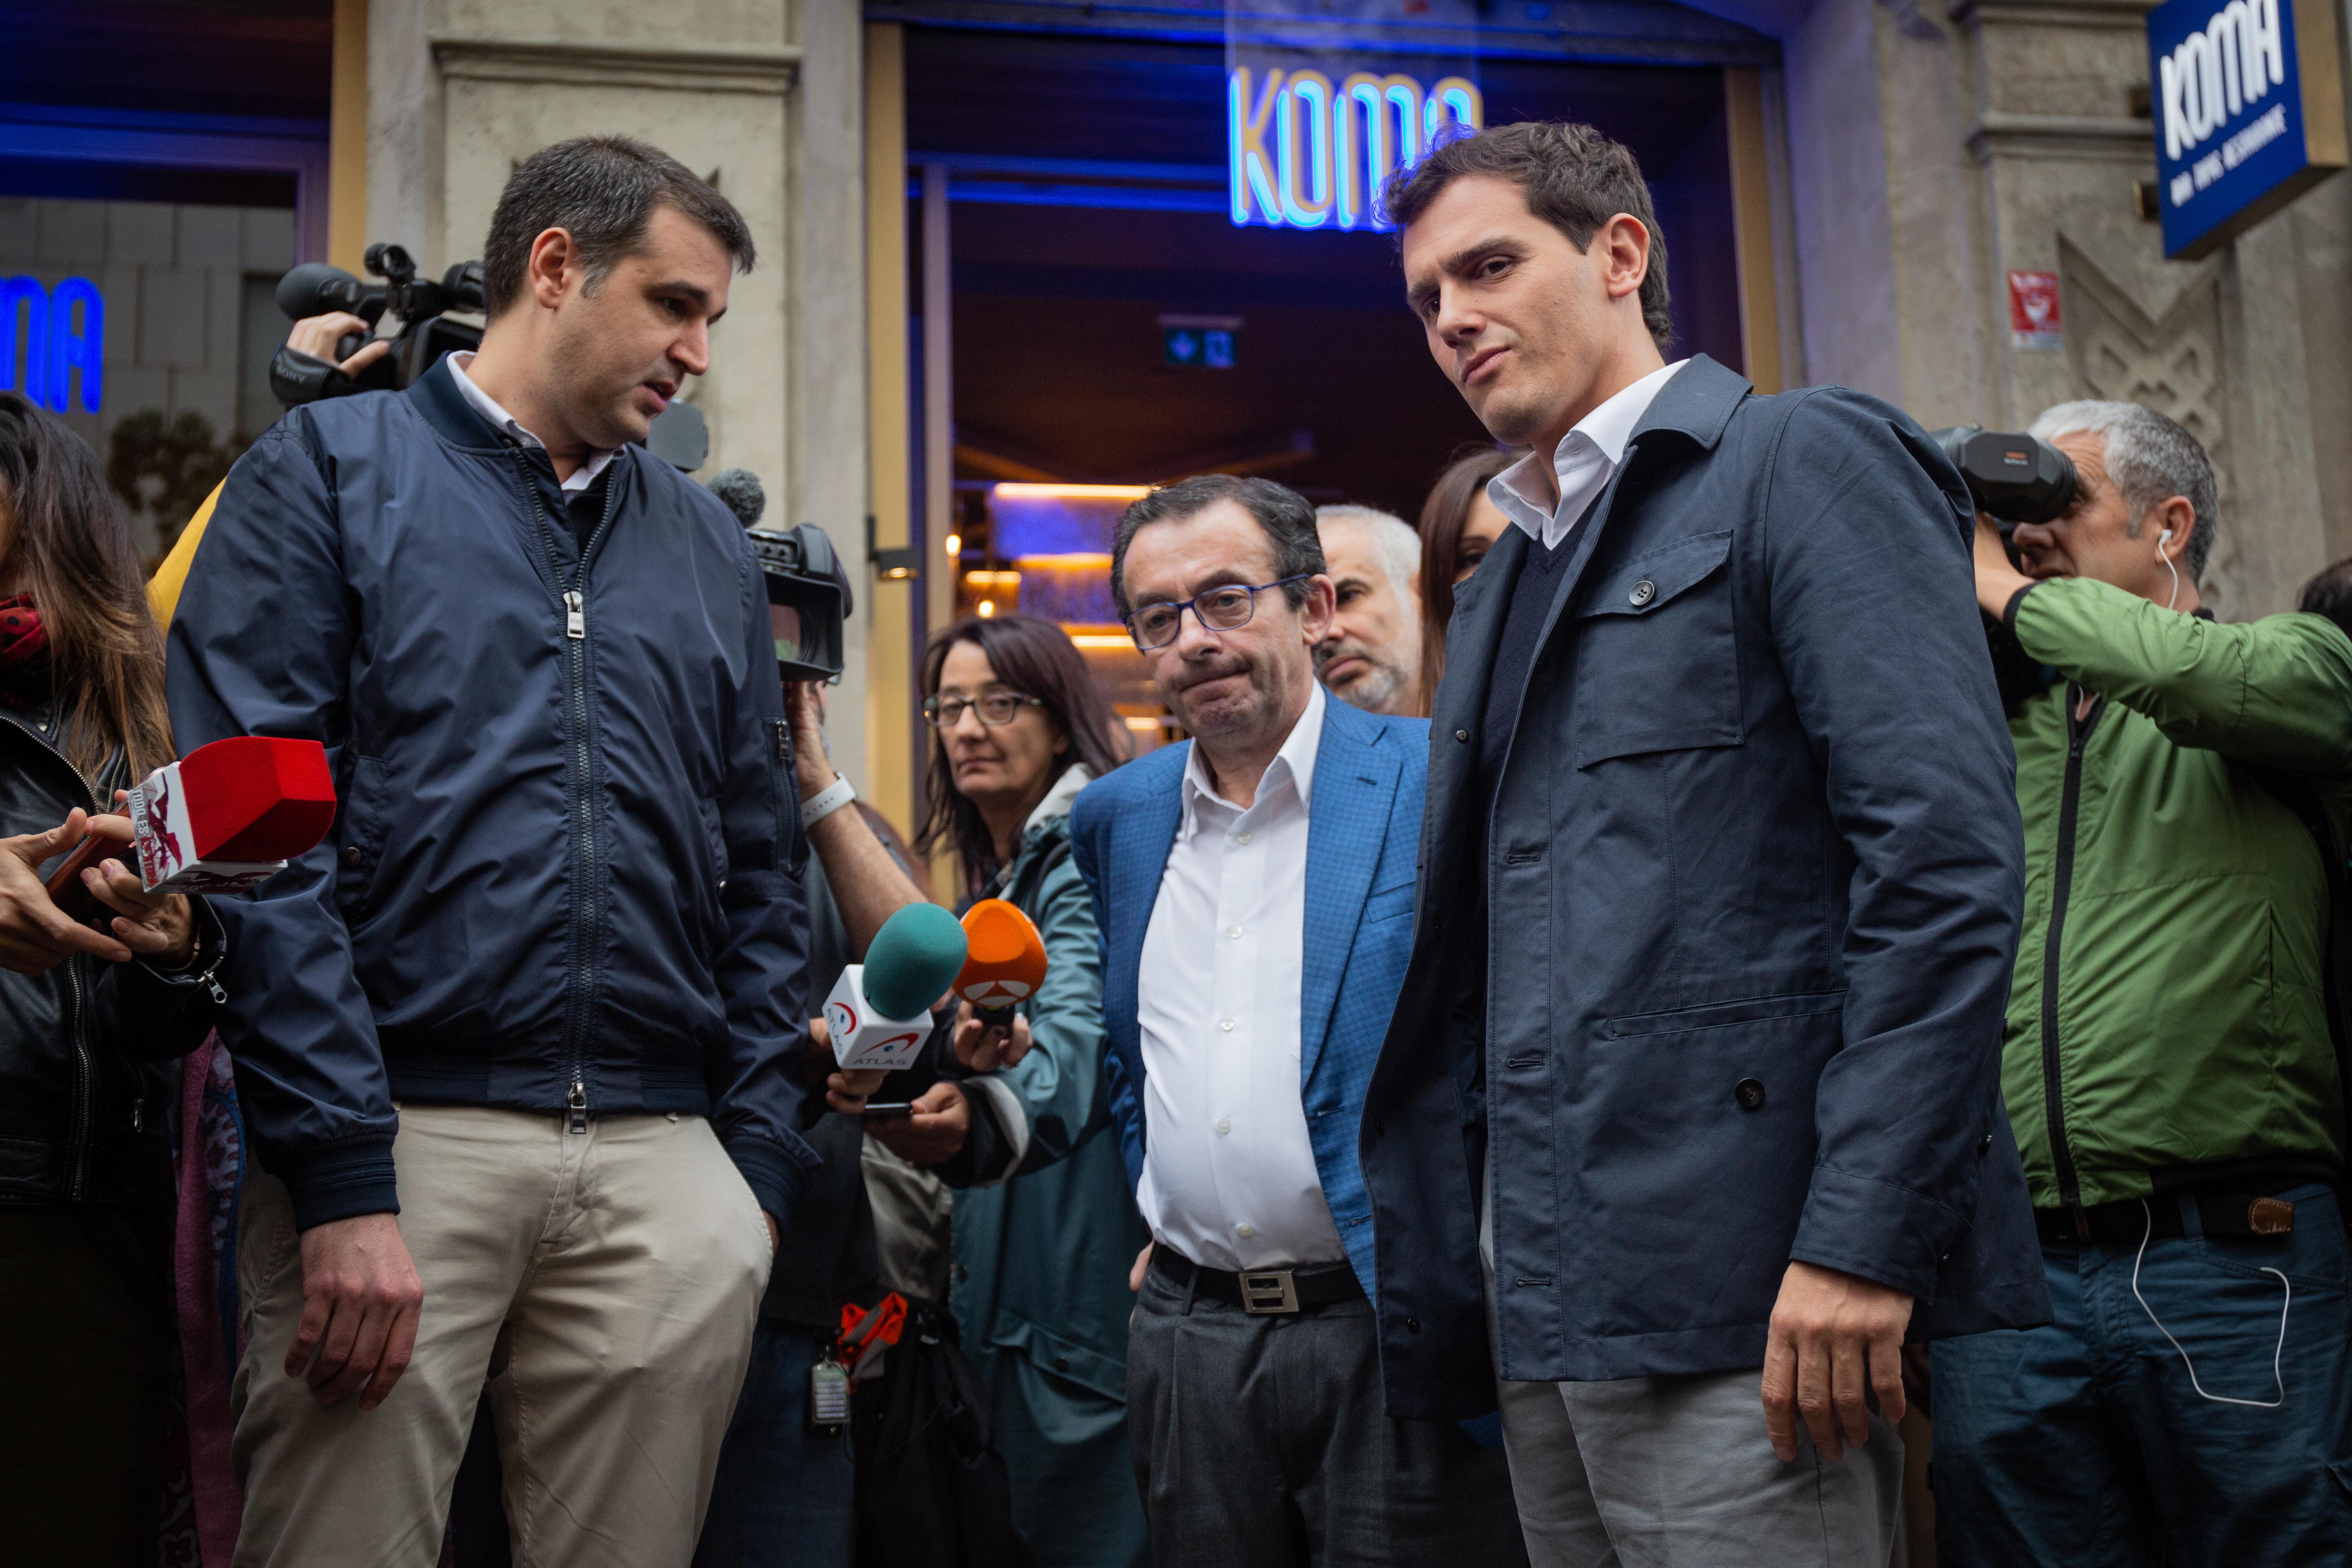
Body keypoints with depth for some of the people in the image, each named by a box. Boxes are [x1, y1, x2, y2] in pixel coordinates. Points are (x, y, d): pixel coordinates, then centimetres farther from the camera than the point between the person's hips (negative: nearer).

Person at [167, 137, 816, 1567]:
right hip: (400, 1142, -4)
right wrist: (343, 1182, -14)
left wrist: (763, 1162, 7)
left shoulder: (711, 549, 17)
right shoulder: (329, 472, 4)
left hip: (668, 1173, 4)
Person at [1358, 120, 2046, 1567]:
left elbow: (1944, 852, -14)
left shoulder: (1804, 461, -2)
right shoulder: (1501, 587, 22)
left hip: (1740, 1288, -7)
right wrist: (1439, 1266, 15)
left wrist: (1860, 1237, -20)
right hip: (1545, 1304, 8)